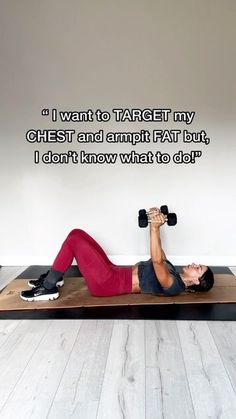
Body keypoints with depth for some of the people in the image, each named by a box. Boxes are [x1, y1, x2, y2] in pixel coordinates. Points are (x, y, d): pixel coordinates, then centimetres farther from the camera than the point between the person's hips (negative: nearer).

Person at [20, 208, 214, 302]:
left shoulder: (173, 285, -15)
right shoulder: (172, 271, 13)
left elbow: (156, 260, -31)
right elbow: (159, 257, 19)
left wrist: (155, 228, -37)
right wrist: (155, 223, 7)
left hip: (107, 283, -9)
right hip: (114, 272, 9)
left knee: (73, 241, -16)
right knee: (77, 233, 7)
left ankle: (48, 288, -4)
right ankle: (52, 278, 17)